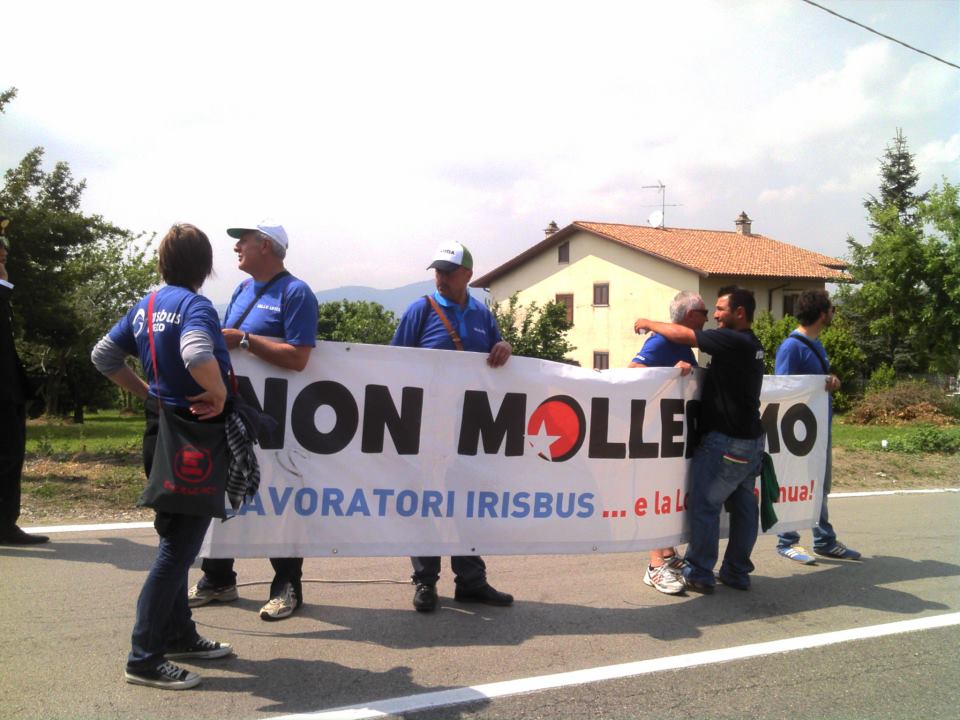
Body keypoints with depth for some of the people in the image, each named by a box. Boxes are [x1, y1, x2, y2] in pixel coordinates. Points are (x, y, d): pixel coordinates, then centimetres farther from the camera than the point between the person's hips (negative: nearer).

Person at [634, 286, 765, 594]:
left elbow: (682, 335, -19)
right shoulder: (751, 345, 13)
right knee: (743, 505, 13)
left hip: (726, 441, -9)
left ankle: (699, 574, 4)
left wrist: (648, 323, -6)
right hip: (751, 441, 9)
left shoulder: (733, 341, -17)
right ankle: (736, 572, 22)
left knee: (704, 504, -2)